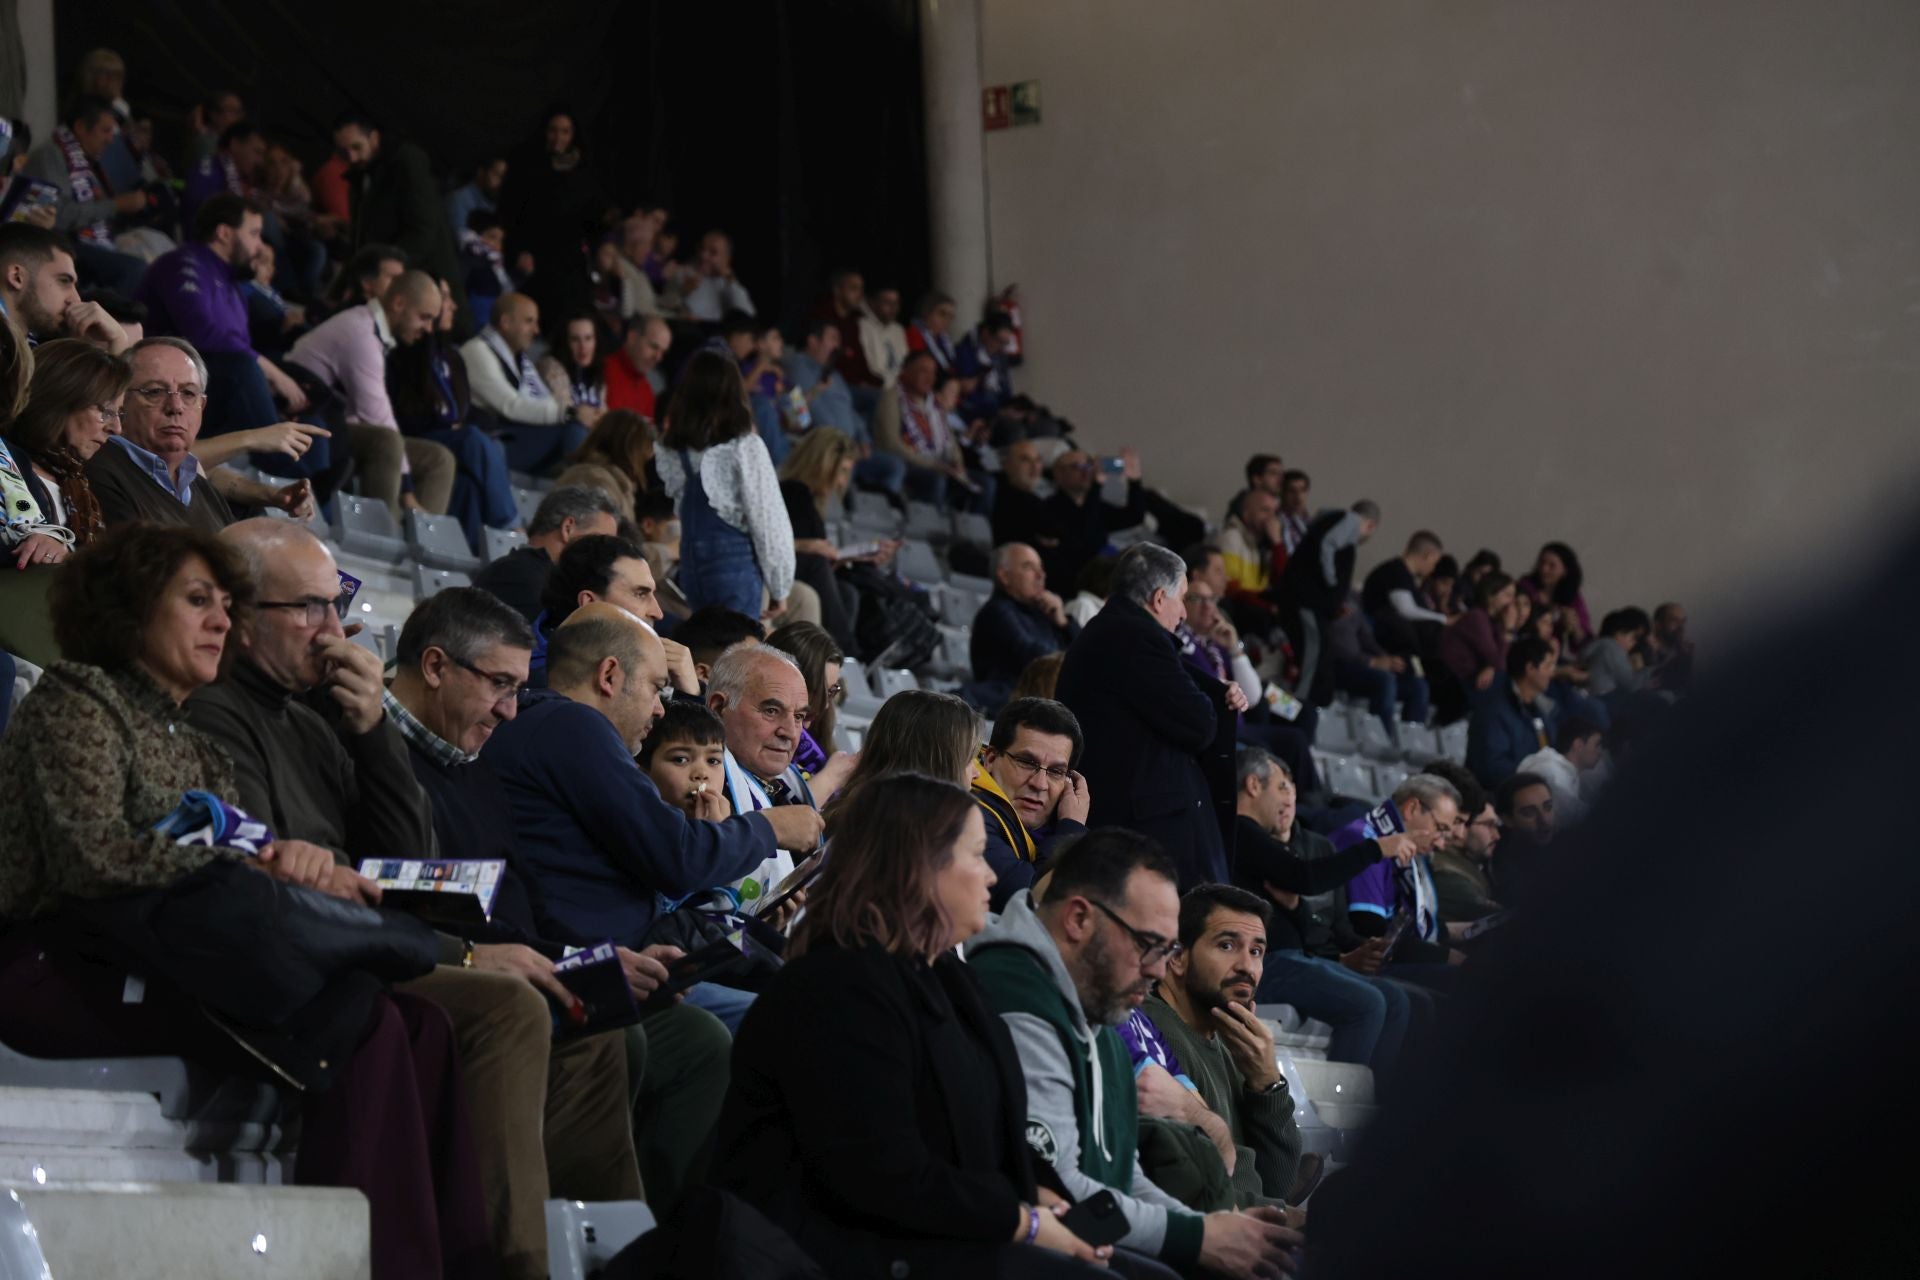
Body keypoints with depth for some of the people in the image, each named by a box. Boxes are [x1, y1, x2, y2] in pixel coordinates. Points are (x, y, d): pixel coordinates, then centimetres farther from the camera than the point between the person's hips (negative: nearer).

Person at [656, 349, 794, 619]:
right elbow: (768, 520, -7)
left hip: (692, 569, 5)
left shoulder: (673, 453, 3)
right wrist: (779, 587, 0)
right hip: (738, 565, -5)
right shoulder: (744, 447, -10)